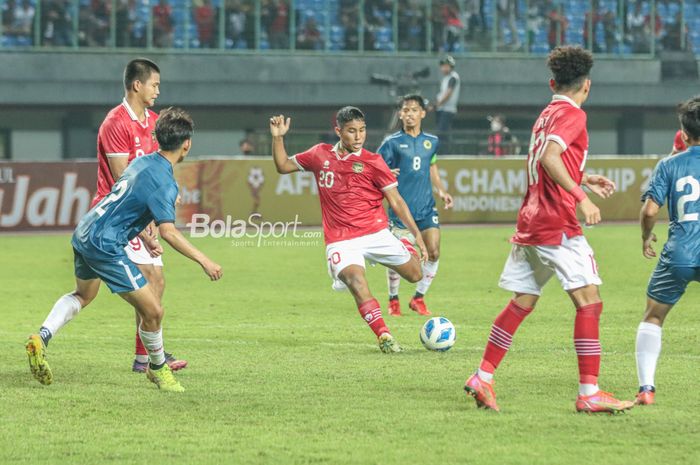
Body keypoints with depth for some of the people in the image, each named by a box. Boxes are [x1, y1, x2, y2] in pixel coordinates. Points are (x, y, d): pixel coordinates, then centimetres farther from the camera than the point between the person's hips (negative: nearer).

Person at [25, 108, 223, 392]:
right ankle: (158, 369, 18)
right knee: (153, 311, -1)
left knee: (83, 295, 34)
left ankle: (41, 338, 17)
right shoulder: (163, 181, -18)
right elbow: (168, 232, -25)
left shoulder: (143, 162, 9)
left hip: (84, 233, 10)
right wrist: (203, 261, -21)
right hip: (106, 246, -10)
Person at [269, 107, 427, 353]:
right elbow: (283, 166, 19)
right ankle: (384, 336, -26)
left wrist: (416, 233, -7)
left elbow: (396, 200, 0)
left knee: (415, 274, 0)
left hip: (376, 233, 1)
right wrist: (278, 138, 4)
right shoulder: (320, 155, 6)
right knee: (356, 281, -28)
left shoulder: (372, 162, -2)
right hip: (340, 240, -1)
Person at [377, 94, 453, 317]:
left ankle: (418, 298, 12)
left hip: (426, 207, 3)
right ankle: (393, 300, 18)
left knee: (433, 252, -6)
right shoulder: (392, 142, -2)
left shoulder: (431, 142, 10)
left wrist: (441, 190, 9)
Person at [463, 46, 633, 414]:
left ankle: (482, 379, 16)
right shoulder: (572, 114, -9)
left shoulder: (547, 114, 18)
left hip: (530, 223, 9)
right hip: (557, 224, -9)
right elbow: (549, 158, -24)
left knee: (521, 303, 15)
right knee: (589, 301, -9)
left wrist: (584, 179, 33)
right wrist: (580, 197, -28)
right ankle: (589, 393, -14)